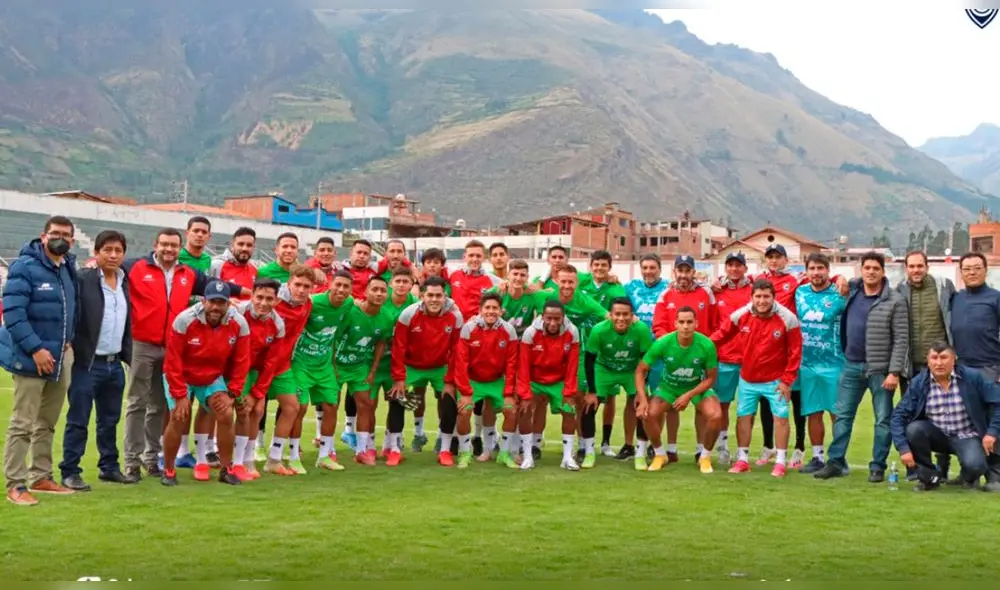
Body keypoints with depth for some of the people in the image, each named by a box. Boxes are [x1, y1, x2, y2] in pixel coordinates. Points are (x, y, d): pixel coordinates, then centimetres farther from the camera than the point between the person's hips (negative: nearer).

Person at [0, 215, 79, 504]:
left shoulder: (69, 268, 11)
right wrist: (35, 349, -22)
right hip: (31, 357, -8)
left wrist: (69, 341, 7)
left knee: (47, 424, 15)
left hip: (61, 357, 8)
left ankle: (41, 476, 25)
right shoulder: (25, 267, -12)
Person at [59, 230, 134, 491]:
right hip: (88, 363, -6)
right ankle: (70, 472, 8)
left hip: (115, 364, 6)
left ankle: (109, 467, 26)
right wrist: (76, 351, -17)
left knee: (110, 420, 15)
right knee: (78, 421, 1)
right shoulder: (83, 279, -10)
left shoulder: (125, 282, 10)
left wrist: (129, 356, 13)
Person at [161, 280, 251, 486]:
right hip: (181, 376, -3)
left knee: (226, 415, -12)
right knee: (179, 418, -14)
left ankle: (226, 469, 4)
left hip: (213, 377, 3)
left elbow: (241, 362, -8)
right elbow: (173, 361, -20)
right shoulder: (185, 320, -27)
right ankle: (168, 470, 5)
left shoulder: (239, 324, -19)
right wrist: (180, 395, -19)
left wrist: (232, 393, -10)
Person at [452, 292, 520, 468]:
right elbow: (461, 362, -17)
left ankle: (504, 453, 7)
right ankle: (464, 453, 1)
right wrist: (465, 392, -19)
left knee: (511, 411, -11)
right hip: (473, 380, -2)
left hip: (497, 381, 2)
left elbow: (511, 365, -8)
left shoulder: (509, 331, -13)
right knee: (464, 411, -20)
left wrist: (509, 393, -11)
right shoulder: (468, 328, -19)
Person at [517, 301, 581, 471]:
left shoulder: (572, 333, -21)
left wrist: (569, 393, -11)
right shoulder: (530, 333, -25)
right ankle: (527, 456, -5)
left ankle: (568, 457, 5)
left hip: (559, 381, 2)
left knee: (570, 411, -5)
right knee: (526, 411, -15)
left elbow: (572, 366, -12)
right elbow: (523, 366, -19)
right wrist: (525, 395, -19)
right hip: (534, 380, -1)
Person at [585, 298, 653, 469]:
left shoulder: (642, 330, -29)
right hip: (604, 370, 0)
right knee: (589, 406, -10)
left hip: (633, 372, 0)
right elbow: (589, 361, -17)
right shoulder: (599, 330, -30)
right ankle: (589, 453, 4)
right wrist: (592, 391, -14)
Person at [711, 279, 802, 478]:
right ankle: (742, 459, 20)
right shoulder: (740, 315, -10)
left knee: (780, 417, -1)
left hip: (775, 380, -3)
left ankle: (780, 462, 9)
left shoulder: (787, 319, -16)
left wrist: (787, 380, -12)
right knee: (743, 416, 8)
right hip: (747, 379, 3)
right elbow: (721, 335, 3)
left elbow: (795, 351, -10)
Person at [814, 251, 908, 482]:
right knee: (842, 415, 6)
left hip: (880, 369, -4)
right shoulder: (851, 292, 7)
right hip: (851, 365, 5)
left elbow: (901, 339, -10)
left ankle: (878, 467, 11)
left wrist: (894, 372, -15)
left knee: (883, 420, 3)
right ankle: (836, 462, 13)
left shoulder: (895, 301, -7)